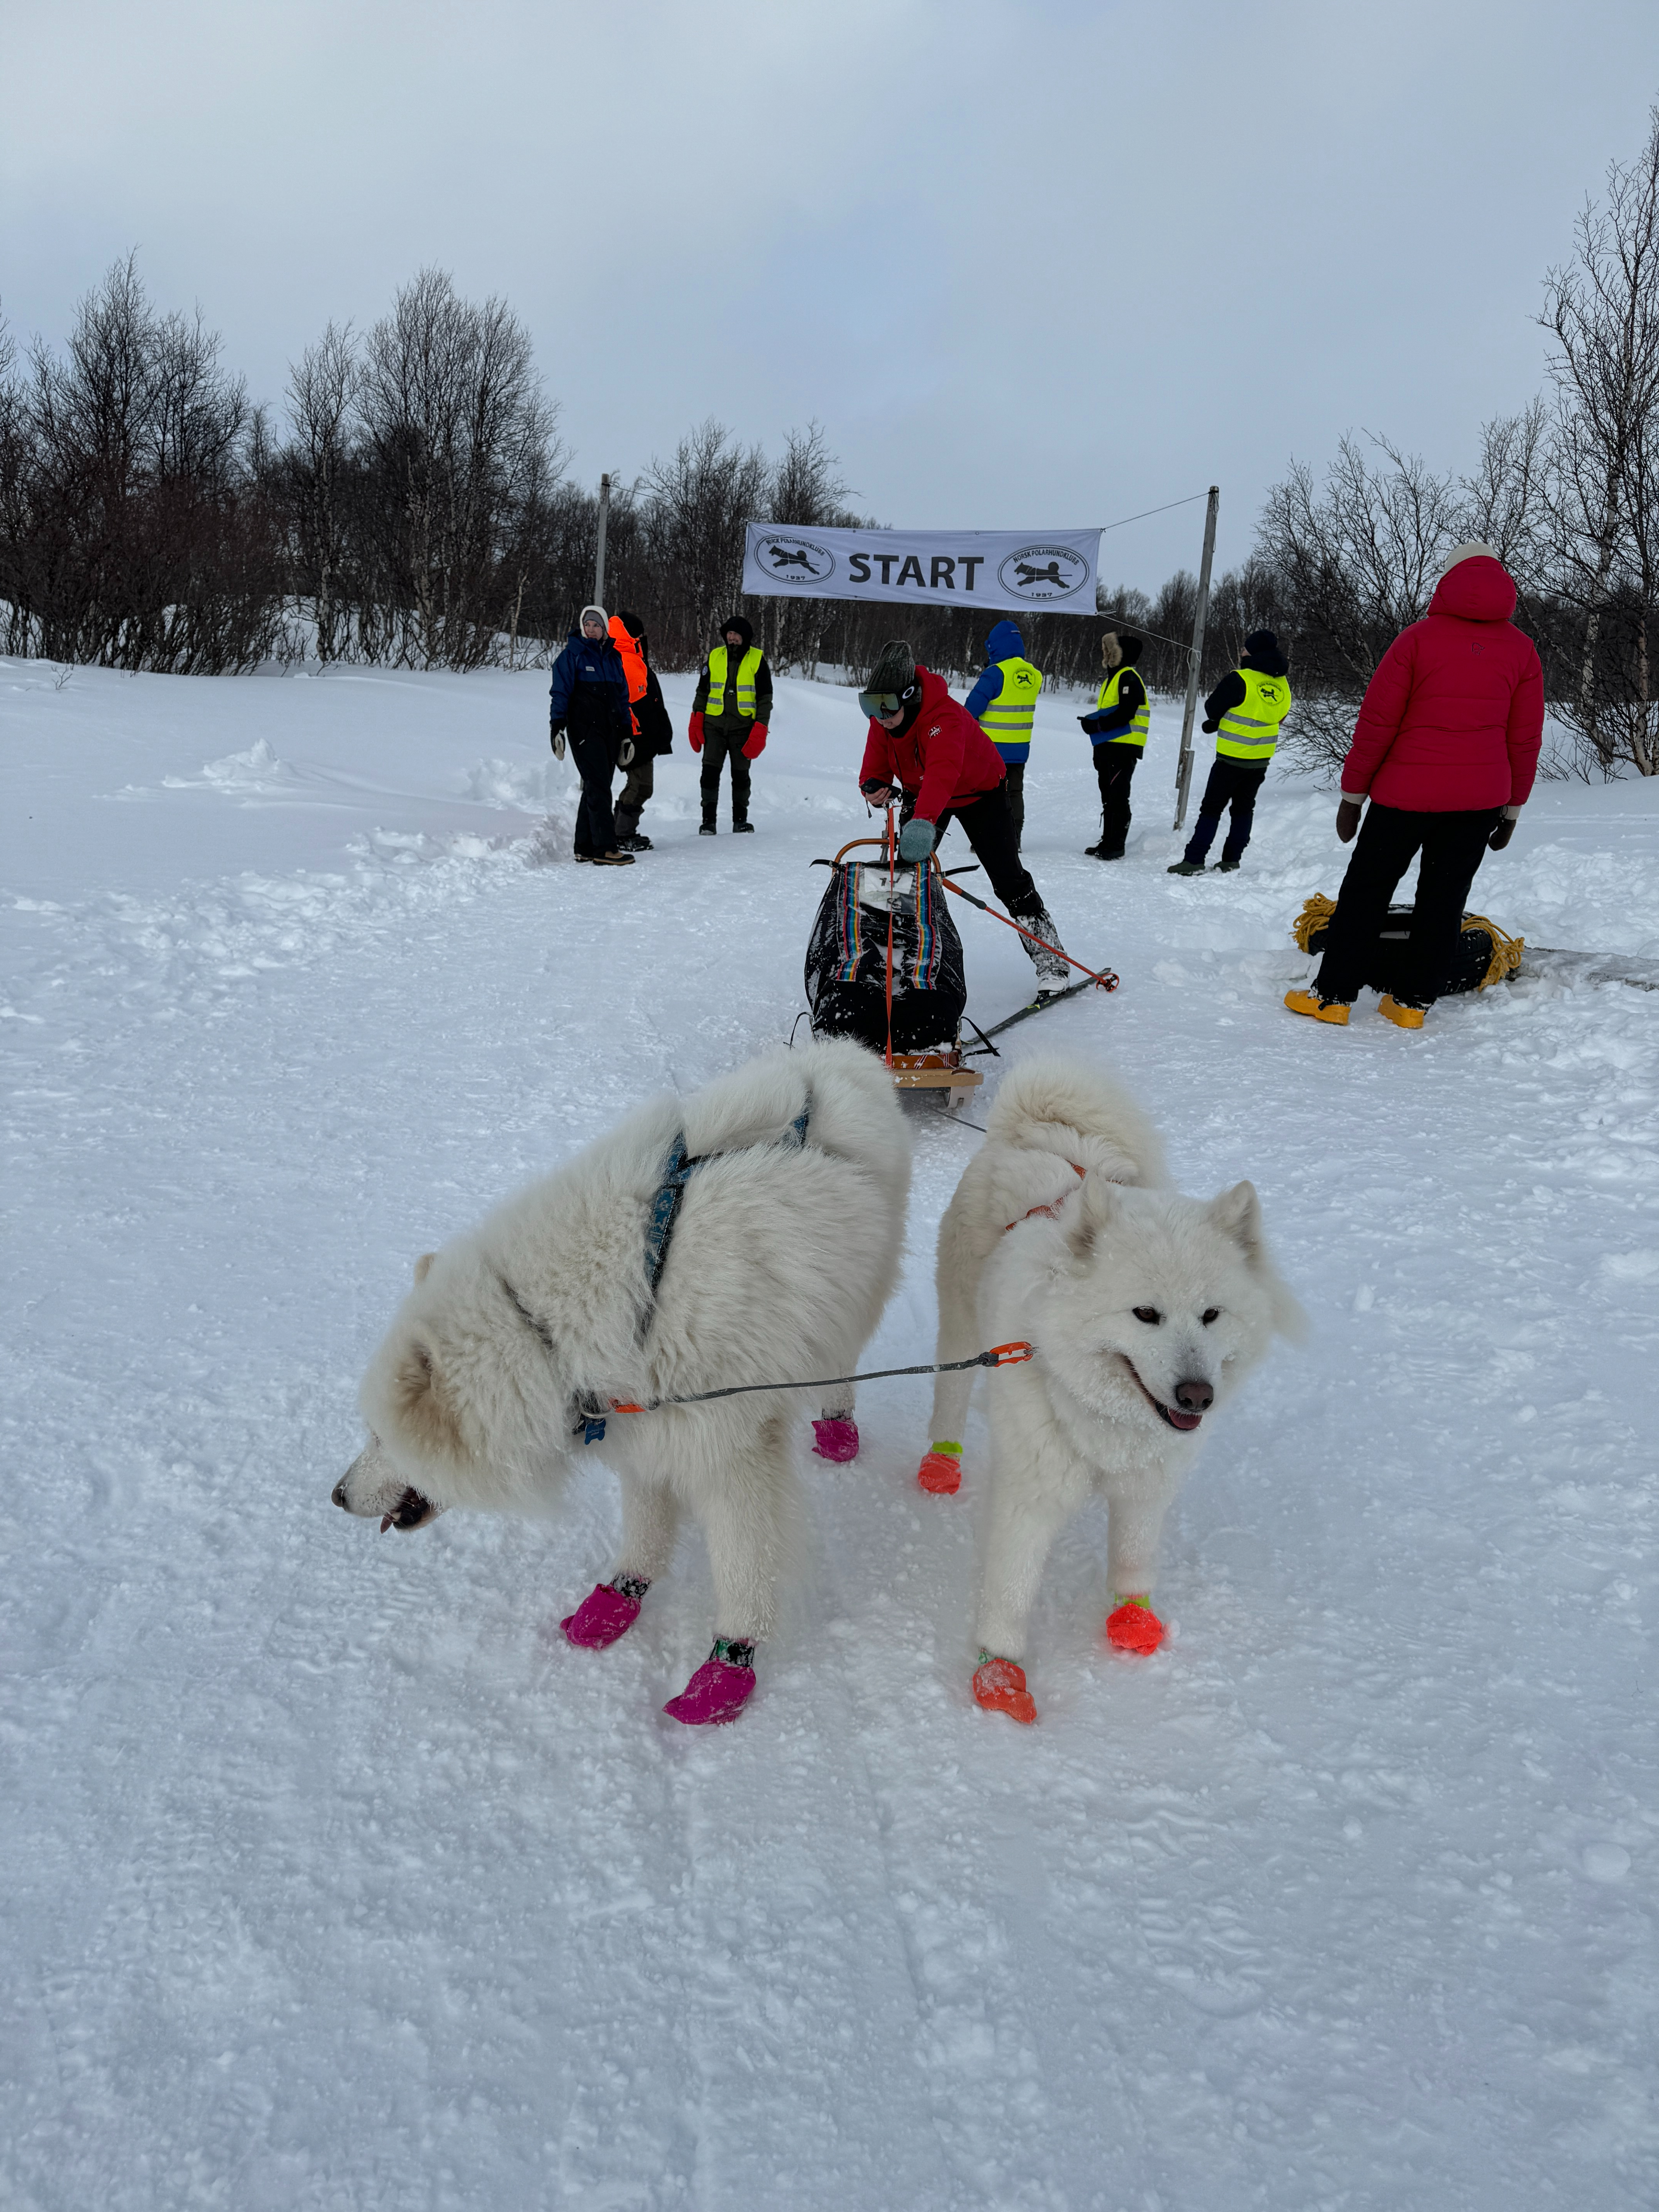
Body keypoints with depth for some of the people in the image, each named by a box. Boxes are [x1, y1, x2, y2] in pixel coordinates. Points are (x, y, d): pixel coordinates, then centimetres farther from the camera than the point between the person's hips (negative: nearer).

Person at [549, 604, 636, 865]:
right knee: (598, 787, -14)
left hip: (610, 731, 6)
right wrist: (557, 727, -13)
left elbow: (623, 697, 22)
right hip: (584, 731, -6)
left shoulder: (613, 657, 17)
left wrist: (627, 733, 18)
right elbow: (560, 693, -3)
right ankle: (605, 848, -17)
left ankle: (585, 847, 11)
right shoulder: (572, 655, 0)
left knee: (596, 788, 7)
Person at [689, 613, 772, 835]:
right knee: (710, 772, -5)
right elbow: (702, 691, 14)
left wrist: (760, 729, -8)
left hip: (743, 727, -1)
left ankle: (740, 819, 16)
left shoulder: (757, 660, 1)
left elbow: (765, 699, 2)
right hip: (714, 726, 1)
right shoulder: (714, 657, 7)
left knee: (741, 775, 4)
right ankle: (708, 821, -1)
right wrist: (696, 723, 5)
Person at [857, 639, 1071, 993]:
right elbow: (876, 767, -13)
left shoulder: (945, 717, -40)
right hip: (922, 797, 6)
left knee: (1008, 880, -12)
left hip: (978, 792, -6)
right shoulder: (882, 723, -17)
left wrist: (924, 820, -74)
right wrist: (873, 788, -39)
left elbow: (943, 772, -57)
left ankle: (1050, 960, -4)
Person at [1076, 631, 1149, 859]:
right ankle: (1108, 842, 19)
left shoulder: (1128, 678, -11)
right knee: (1109, 797, 13)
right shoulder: (1112, 678, 21)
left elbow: (1125, 714, -21)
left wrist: (1097, 725, -19)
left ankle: (1116, 846, -8)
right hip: (1108, 747, 10)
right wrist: (1092, 722, 10)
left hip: (1123, 748, -10)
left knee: (1118, 798, -9)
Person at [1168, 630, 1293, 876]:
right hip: (1261, 760, 6)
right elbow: (1279, 717, 13)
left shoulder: (1239, 680, -17)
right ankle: (1231, 860, 18)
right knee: (1244, 808, 15)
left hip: (1232, 758, -6)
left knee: (1212, 808, 0)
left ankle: (1194, 860, -4)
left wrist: (1218, 721, 14)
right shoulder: (1282, 685, 3)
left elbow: (1211, 709, -10)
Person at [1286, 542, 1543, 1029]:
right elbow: (1525, 739, 8)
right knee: (1444, 899, 9)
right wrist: (1512, 808, 17)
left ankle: (1333, 995, 5)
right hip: (1480, 801, 3)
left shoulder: (1419, 638, -4)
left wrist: (1352, 794, 1)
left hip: (1407, 794, -3)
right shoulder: (1522, 650, 5)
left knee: (1366, 890, 5)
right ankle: (1414, 1002, 11)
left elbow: (1376, 723, -6)